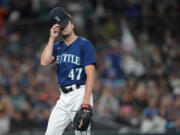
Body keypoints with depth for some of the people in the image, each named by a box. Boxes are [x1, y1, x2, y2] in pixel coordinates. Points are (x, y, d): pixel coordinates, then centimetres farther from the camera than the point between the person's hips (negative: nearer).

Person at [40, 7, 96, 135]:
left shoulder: (85, 44, -3)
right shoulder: (57, 46, 17)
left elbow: (90, 74, -11)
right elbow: (44, 62, -1)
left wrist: (86, 101, -21)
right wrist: (52, 38, 0)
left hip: (79, 94, -7)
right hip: (63, 97, 7)